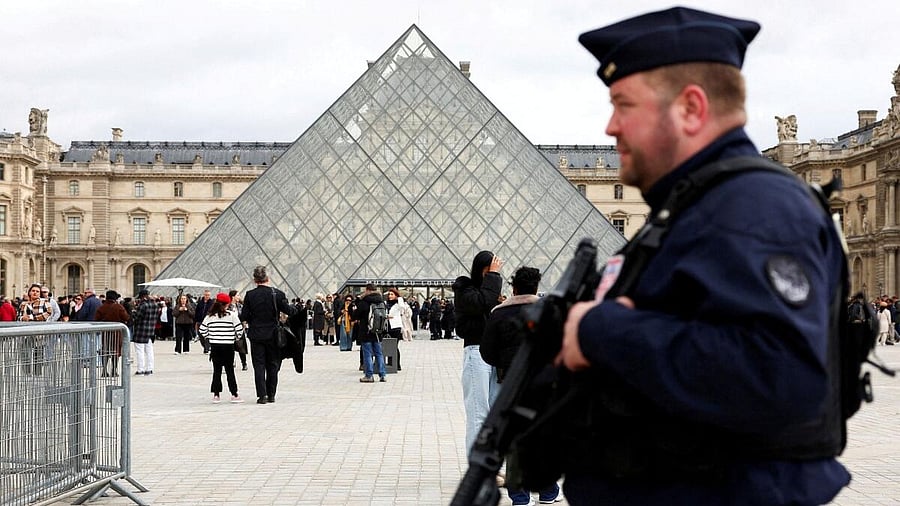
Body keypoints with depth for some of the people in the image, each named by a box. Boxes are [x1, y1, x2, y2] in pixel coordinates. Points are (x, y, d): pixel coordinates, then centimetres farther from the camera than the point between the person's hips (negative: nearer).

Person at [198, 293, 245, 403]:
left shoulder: (209, 316, 1)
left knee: (216, 370, 8)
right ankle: (234, 394, 6)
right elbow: (239, 329, -7)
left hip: (214, 346, 2)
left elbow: (202, 330, 3)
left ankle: (216, 394, 6)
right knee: (230, 370, 4)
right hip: (228, 346, -2)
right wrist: (236, 338, 12)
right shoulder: (231, 315, -7)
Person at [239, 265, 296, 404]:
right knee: (272, 366, 11)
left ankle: (262, 395, -3)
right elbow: (288, 311, -5)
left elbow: (244, 316, -5)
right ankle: (271, 395, 13)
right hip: (273, 335, 0)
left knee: (259, 366, 4)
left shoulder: (250, 295, -7)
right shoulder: (277, 294, -8)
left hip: (256, 335, 0)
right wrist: (295, 309, 15)